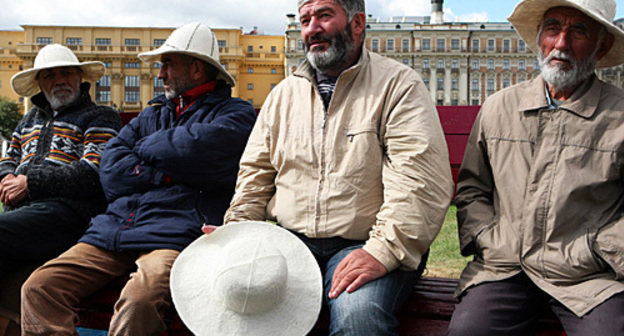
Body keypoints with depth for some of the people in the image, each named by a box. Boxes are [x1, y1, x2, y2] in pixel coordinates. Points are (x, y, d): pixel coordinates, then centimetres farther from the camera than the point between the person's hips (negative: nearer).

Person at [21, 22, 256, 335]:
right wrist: (168, 173, -1)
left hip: (173, 235, -6)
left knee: (139, 300, -35)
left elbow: (198, 147, -14)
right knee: (38, 288, -13)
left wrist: (146, 148, 6)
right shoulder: (153, 113, 27)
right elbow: (110, 171, 14)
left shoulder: (235, 113, 9)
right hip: (113, 228, 6)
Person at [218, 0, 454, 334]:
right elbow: (255, 171, 21)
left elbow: (422, 180, -13)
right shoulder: (284, 93, 17)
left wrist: (382, 250, -23)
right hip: (288, 240, 5)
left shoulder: (399, 85, -1)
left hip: (363, 245, -4)